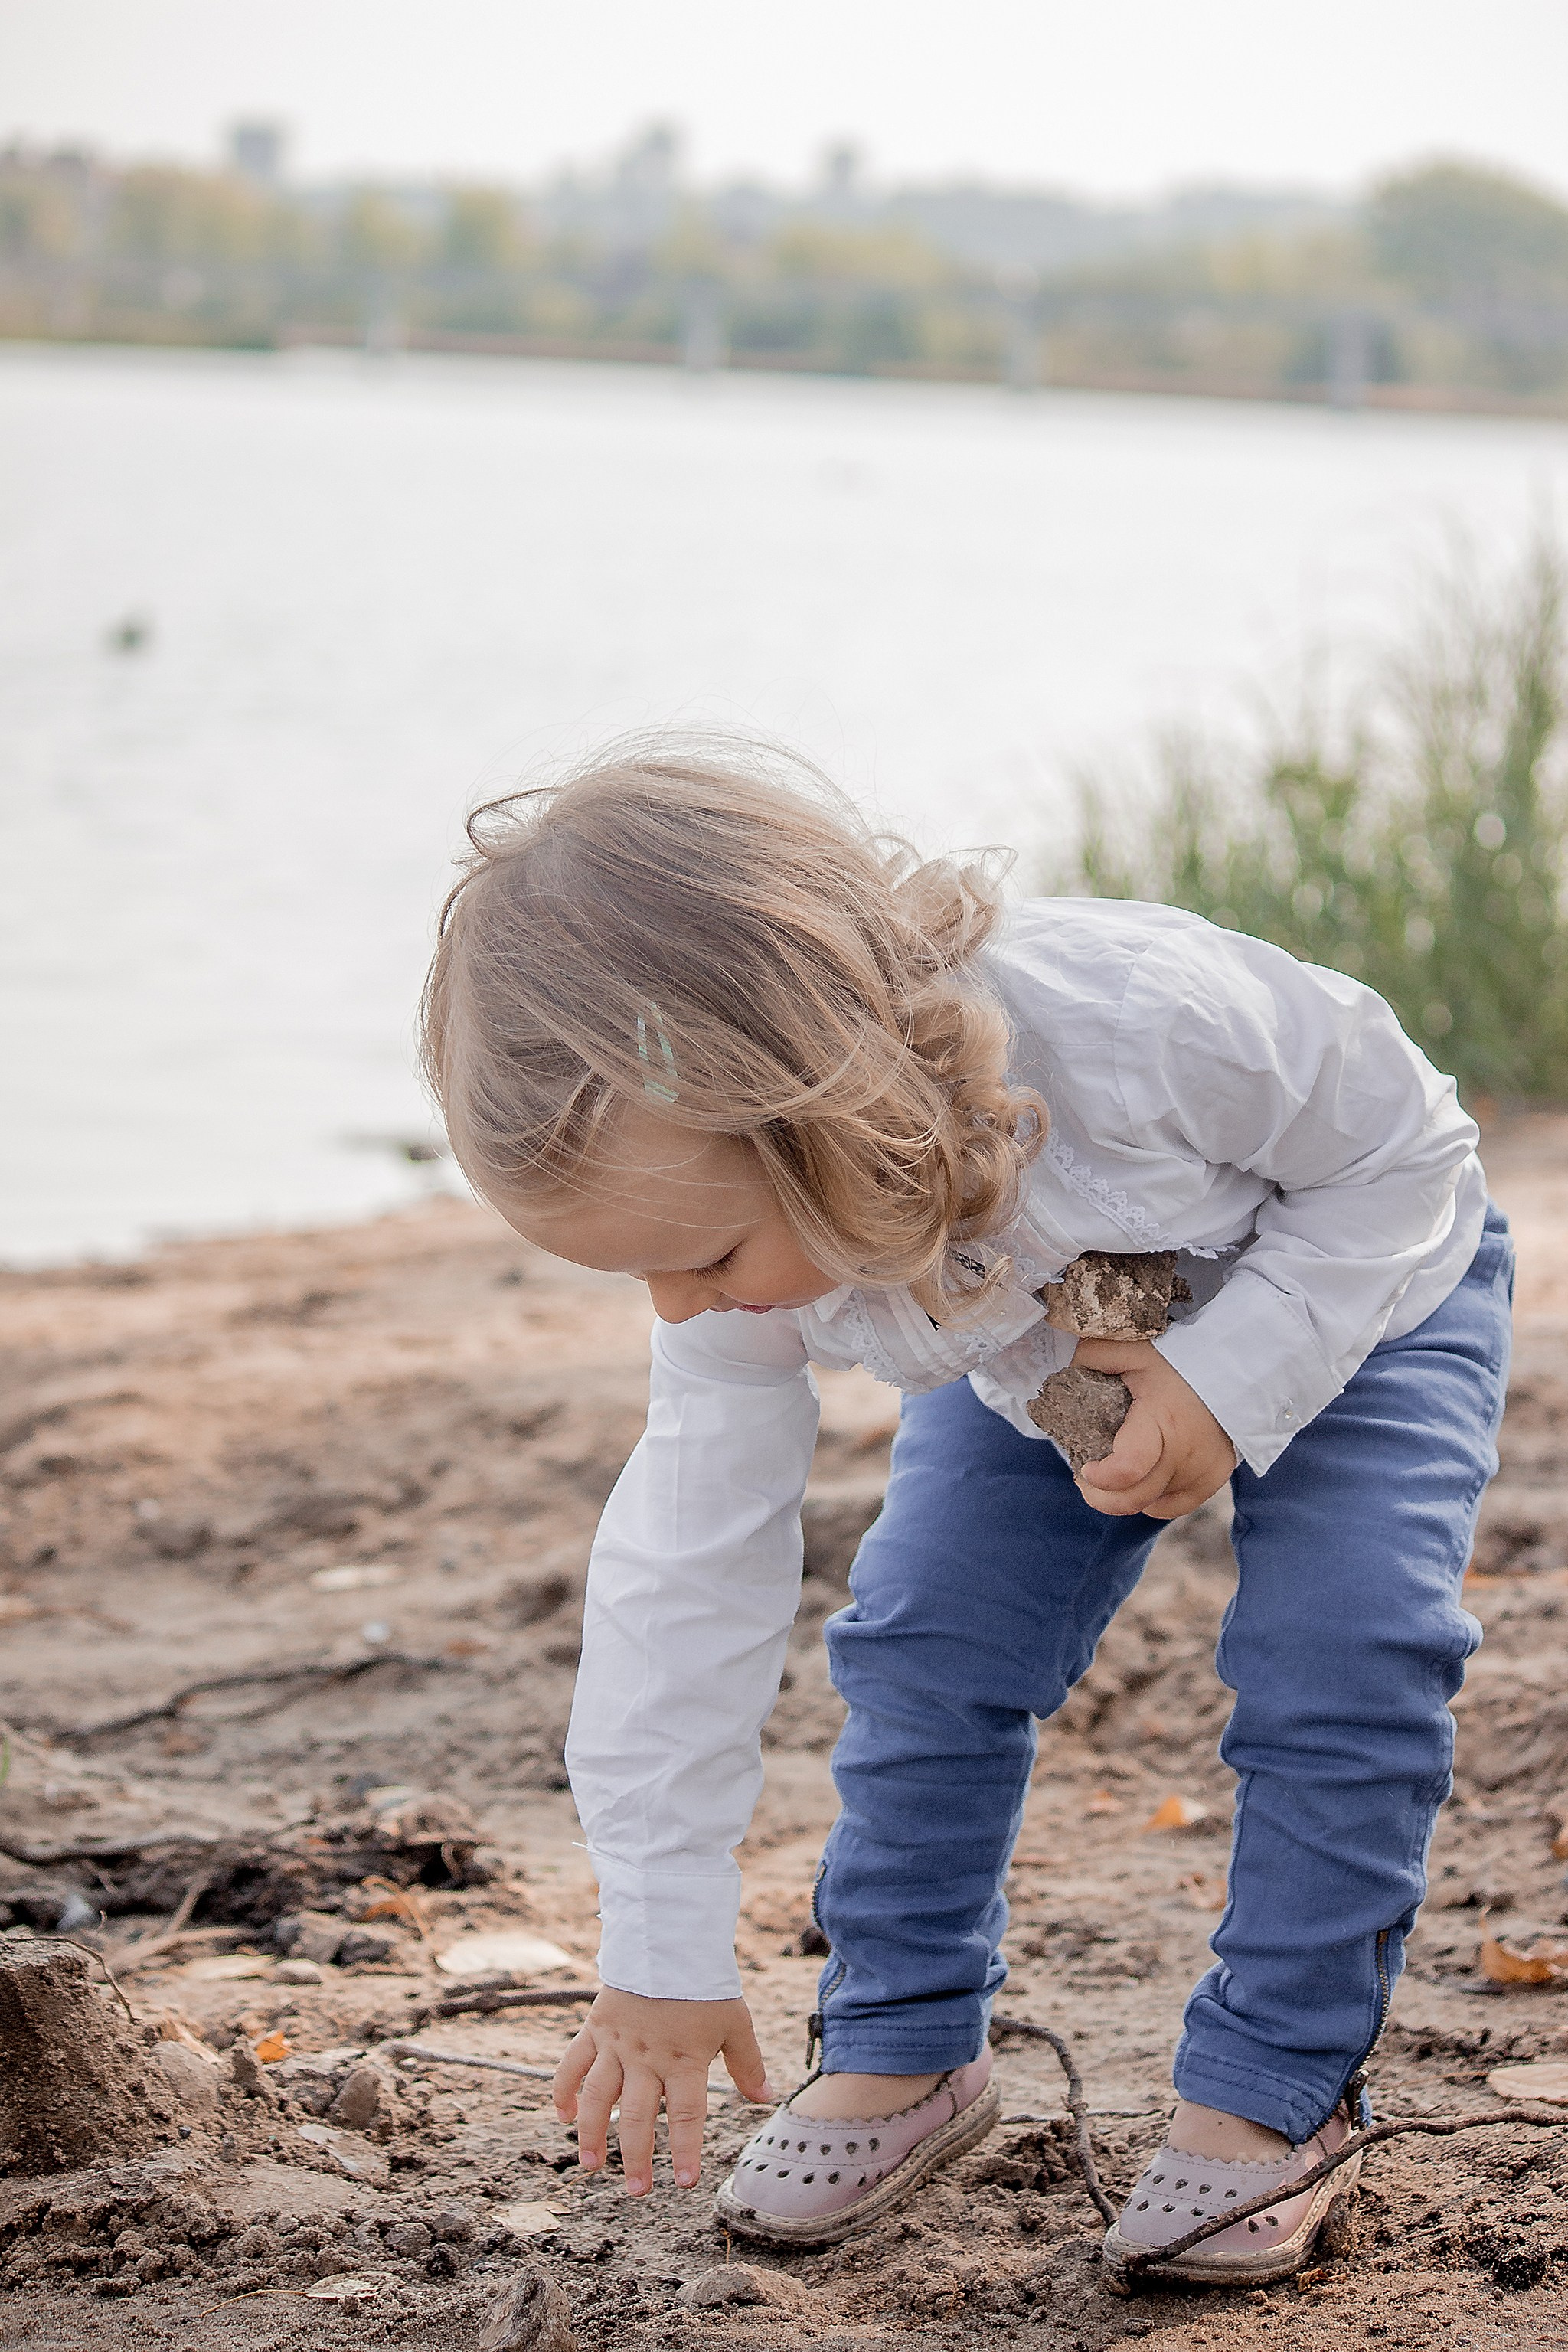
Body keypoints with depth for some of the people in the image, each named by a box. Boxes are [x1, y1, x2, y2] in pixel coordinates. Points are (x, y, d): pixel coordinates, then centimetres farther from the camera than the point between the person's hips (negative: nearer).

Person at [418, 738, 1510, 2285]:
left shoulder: (1144, 1026, -47)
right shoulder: (742, 1227, -29)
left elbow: (1402, 1145, -28)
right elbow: (687, 1567, -22)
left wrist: (1231, 1379, -40)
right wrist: (661, 1950, -19)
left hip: (1358, 1285, -4)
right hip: (1033, 1347, 4)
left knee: (1339, 1662, -20)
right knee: (923, 1645, -9)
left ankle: (1274, 2088, -3)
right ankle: (904, 2051, 10)